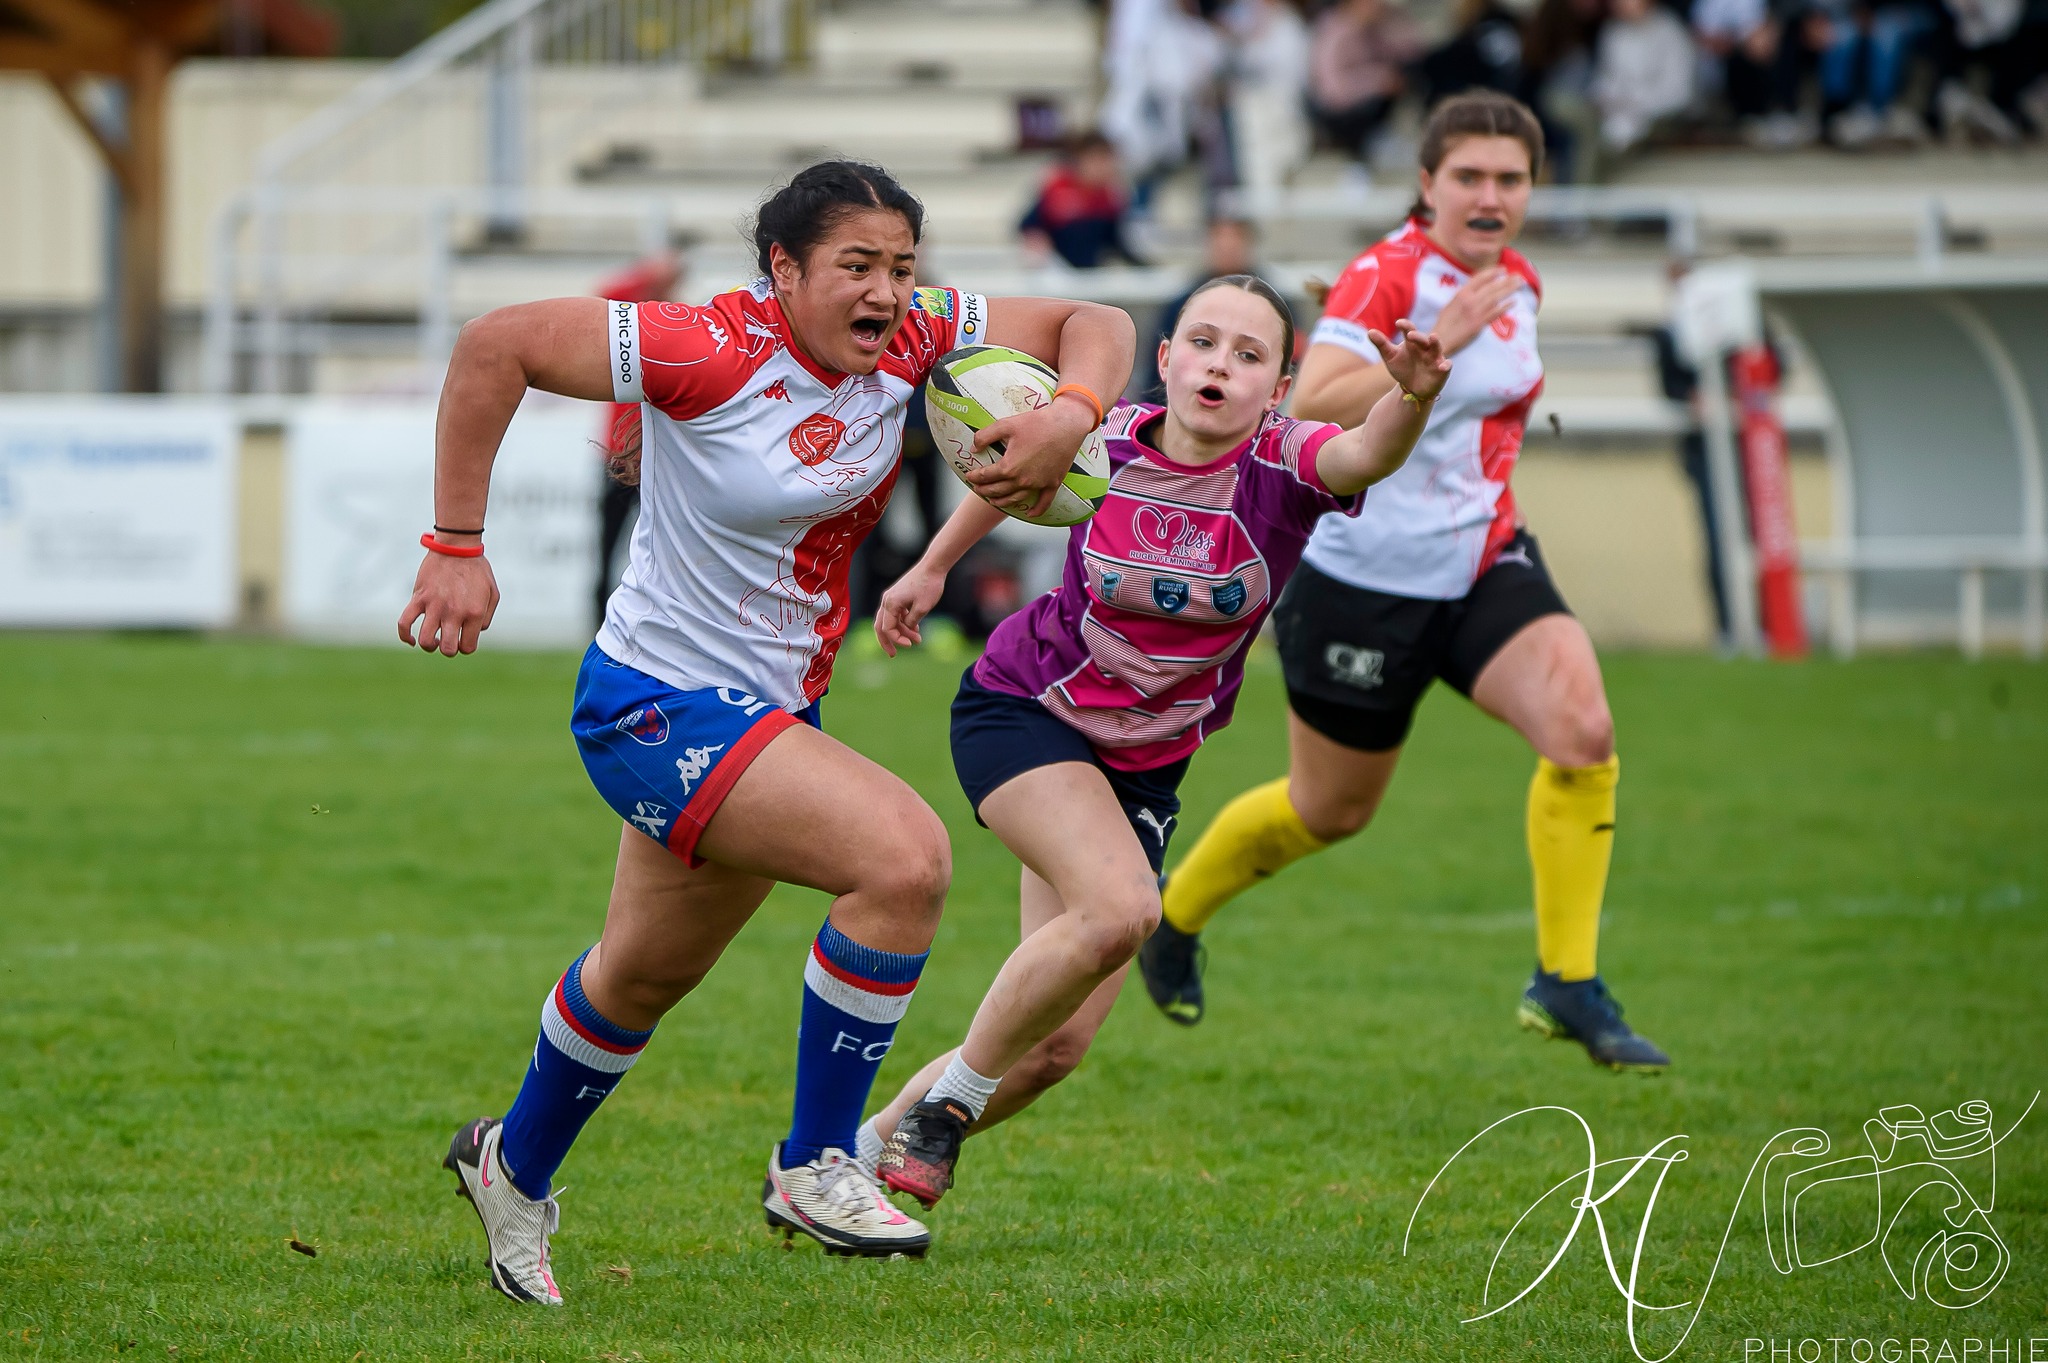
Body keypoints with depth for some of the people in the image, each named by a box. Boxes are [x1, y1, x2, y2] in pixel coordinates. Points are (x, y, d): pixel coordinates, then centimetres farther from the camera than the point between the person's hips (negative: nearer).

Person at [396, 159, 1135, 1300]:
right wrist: (457, 548, -18)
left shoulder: (912, 337, -5)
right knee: (907, 857, -26)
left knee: (649, 973, 26)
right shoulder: (712, 351, -23)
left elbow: (1094, 324, 3)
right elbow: (495, 346, -19)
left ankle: (514, 1167, 52)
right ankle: (815, 1167, -12)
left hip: (776, 710, 8)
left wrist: (1073, 415, -20)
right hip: (662, 703, -8)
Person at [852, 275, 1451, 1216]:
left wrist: (1411, 398, -62)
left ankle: (863, 1151, 19)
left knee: (1057, 1046, 0)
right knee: (1120, 908, -31)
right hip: (1019, 711, -3)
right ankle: (944, 1101, -12)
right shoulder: (1102, 440, -14)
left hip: (1144, 767, 3)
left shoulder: (1281, 466, -17)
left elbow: (1368, 456, -41)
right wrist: (932, 567, 18)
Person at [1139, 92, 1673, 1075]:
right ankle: (1174, 914, 40)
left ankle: (1566, 986, -12)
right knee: (1330, 812, 10)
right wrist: (1437, 343, -38)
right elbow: (1311, 404, -33)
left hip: (1484, 566, 6)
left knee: (1583, 734, -20)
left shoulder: (1516, 284, 7)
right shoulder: (1388, 276, -18)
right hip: (1368, 579, -6)